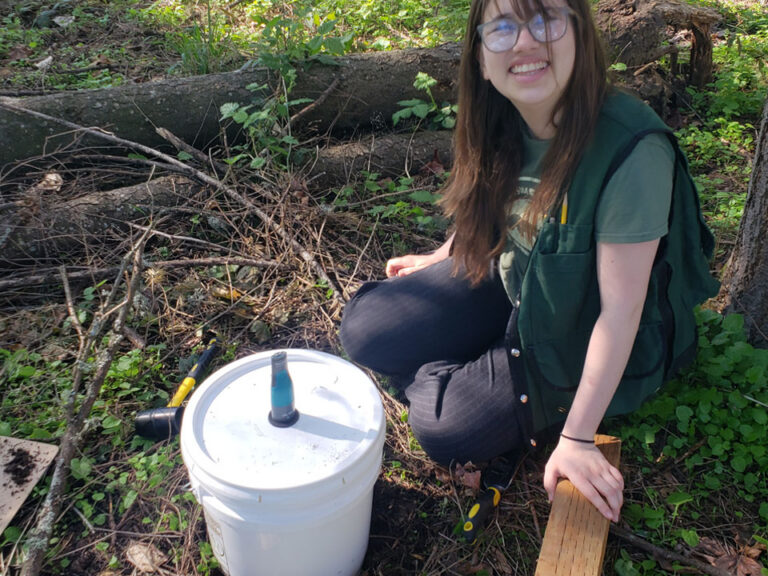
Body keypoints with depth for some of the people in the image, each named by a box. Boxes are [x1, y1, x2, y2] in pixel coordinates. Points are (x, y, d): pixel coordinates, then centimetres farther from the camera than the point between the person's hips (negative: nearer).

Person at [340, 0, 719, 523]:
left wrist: (576, 439, -23)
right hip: (508, 285, 6)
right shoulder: (500, 121, -13)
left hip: (577, 337, -5)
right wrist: (439, 259, 21)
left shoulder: (633, 151, -33)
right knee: (365, 328, -4)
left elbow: (620, 311, -28)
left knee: (444, 426, -16)